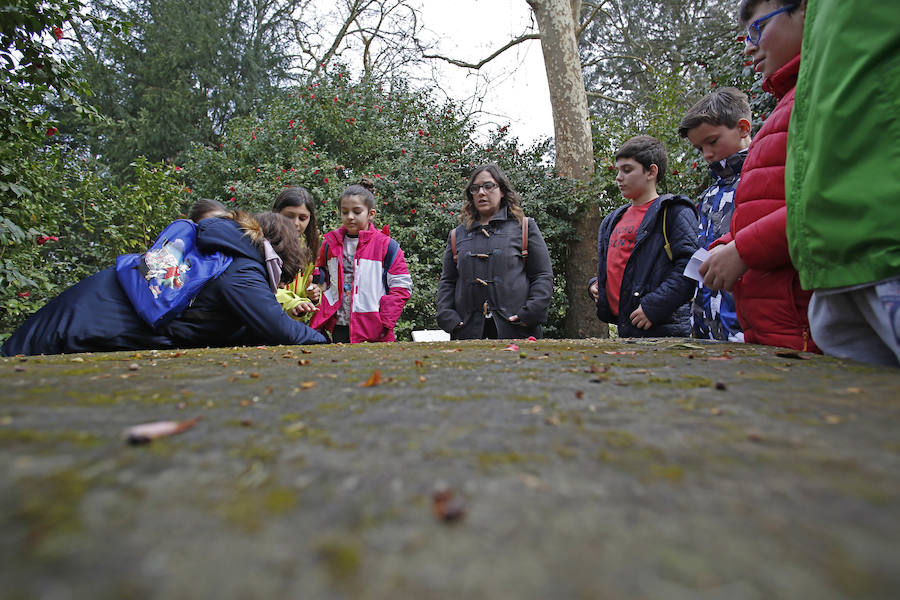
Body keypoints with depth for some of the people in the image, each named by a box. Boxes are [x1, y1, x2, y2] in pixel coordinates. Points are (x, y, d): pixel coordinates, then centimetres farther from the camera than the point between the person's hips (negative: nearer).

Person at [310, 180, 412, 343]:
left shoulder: (386, 245, -2)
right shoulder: (330, 243, 9)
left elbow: (401, 287, -4)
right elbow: (321, 280, 22)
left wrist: (385, 322, -10)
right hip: (338, 329, 3)